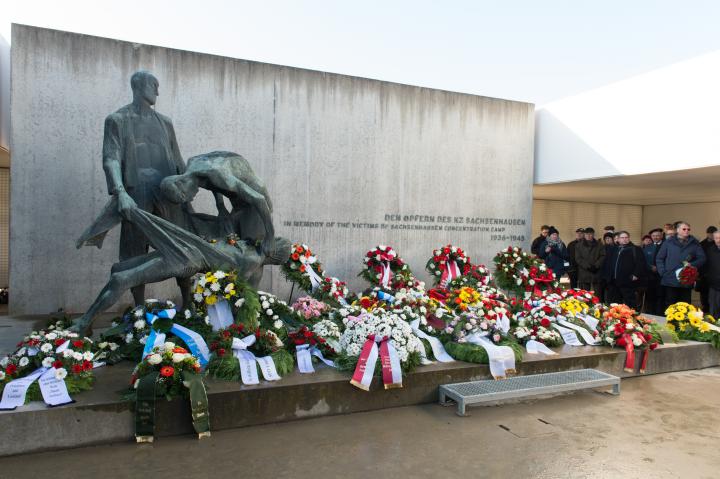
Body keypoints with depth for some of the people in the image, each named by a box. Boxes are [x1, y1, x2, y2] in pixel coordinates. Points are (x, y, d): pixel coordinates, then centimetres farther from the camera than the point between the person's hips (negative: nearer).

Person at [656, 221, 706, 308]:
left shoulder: (694, 243, 9)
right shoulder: (668, 242, 5)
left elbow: (702, 258, 5)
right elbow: (659, 258, 6)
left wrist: (692, 265, -13)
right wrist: (662, 272, -4)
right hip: (670, 281, -1)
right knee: (670, 306, 4)